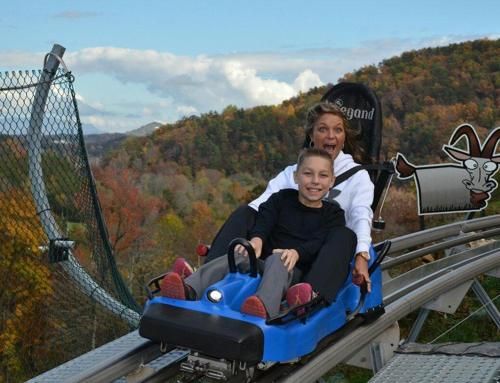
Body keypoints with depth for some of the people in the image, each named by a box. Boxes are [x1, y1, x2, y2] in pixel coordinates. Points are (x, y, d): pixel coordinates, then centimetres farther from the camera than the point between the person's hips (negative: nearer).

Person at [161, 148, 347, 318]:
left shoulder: (333, 214, 10)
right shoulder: (281, 199, 17)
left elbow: (319, 242, -8)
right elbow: (265, 219, -2)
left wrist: (297, 252, -30)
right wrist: (257, 239, -26)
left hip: (295, 269, -3)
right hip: (262, 262, 3)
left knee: (276, 261, -35)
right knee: (238, 257, -27)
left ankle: (264, 307, -66)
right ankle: (188, 290, -49)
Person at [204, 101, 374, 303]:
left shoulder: (357, 176, 15)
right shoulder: (291, 173, 20)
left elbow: (361, 215, -4)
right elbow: (264, 202, 2)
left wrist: (362, 255, -24)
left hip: (322, 256, -2)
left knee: (345, 236, -35)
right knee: (243, 213, -16)